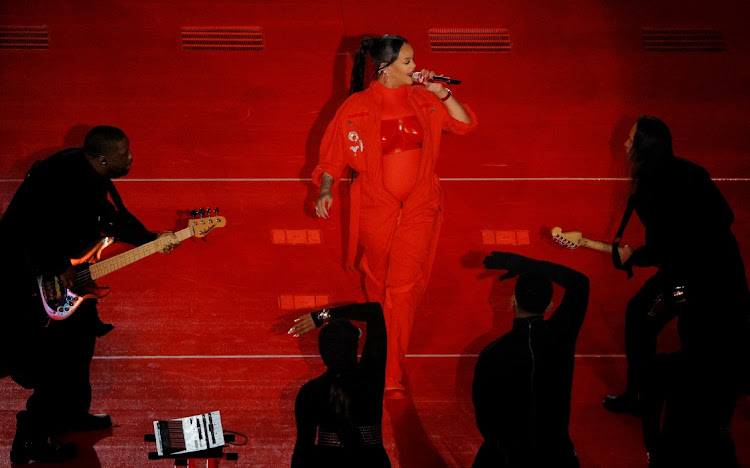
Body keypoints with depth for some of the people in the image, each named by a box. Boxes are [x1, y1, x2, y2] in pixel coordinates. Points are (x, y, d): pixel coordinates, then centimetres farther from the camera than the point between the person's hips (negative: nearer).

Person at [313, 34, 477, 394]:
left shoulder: (422, 99, -1)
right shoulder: (357, 107, -10)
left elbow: (465, 124, 3)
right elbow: (334, 152, -5)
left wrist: (443, 93, -10)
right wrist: (326, 190, -19)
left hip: (419, 205, 1)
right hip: (376, 206, -1)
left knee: (404, 286, -6)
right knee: (379, 280, 16)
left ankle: (391, 374, 0)